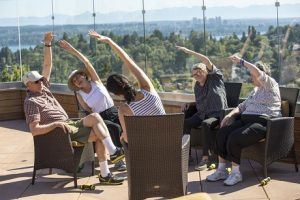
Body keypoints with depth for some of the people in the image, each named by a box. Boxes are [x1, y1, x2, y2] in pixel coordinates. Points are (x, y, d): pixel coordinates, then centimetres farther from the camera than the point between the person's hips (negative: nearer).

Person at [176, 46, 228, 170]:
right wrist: (188, 105, 9)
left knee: (206, 124, -38)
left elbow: (207, 61, -15)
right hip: (201, 114, 6)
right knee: (184, 123, -22)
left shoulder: (215, 78, -1)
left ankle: (205, 158, -35)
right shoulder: (197, 86, 17)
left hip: (216, 114, -6)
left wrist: (189, 51, -16)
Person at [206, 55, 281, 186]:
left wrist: (241, 61, -11)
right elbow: (242, 106, 25)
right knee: (222, 133, -13)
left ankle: (236, 173, -17)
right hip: (246, 120, 9)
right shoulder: (255, 91, 27)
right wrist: (230, 115, 7)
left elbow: (257, 73, -20)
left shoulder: (270, 85, -1)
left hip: (262, 123, -9)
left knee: (234, 138, -29)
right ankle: (221, 170, -11)